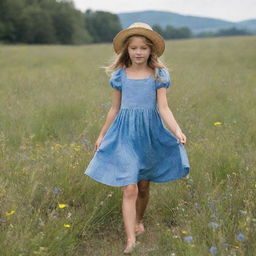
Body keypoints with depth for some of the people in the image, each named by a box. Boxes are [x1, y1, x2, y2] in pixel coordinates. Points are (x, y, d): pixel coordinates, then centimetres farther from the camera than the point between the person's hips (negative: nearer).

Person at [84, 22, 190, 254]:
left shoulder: (159, 75, 0)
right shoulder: (120, 75, 3)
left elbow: (163, 108, -6)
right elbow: (115, 109, 11)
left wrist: (177, 131, -22)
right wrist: (102, 135, 15)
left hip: (150, 133, 1)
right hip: (125, 133, 0)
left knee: (143, 186, 13)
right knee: (129, 189, -9)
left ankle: (139, 221, 38)